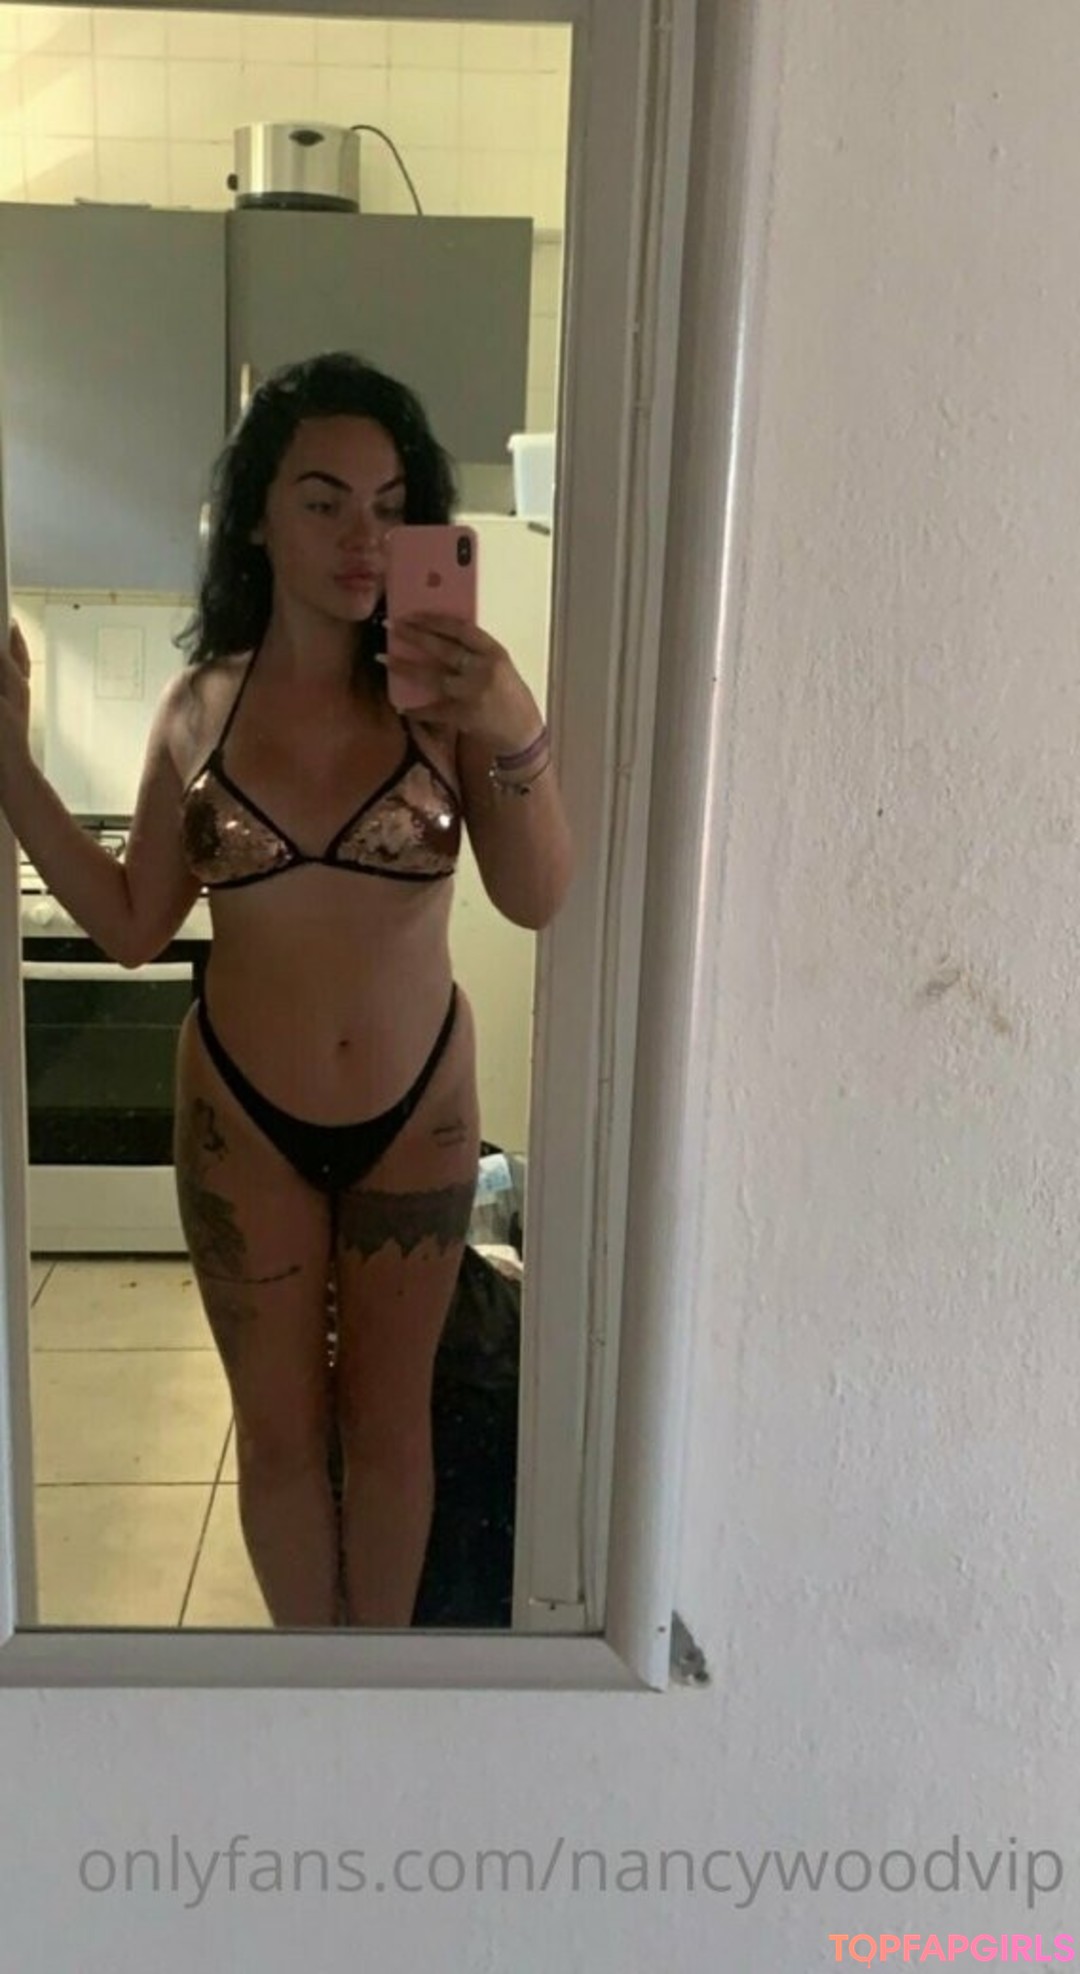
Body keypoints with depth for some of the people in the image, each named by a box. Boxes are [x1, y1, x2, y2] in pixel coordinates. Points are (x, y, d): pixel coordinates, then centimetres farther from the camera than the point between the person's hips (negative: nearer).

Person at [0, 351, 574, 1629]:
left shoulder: (445, 694, -11)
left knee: (388, 1417, 16)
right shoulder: (199, 705, -5)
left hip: (417, 1114, -1)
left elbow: (537, 899, -21)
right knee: (278, 1429, 14)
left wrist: (520, 736, -38)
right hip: (243, 1119, 1)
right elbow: (130, 927, 1)